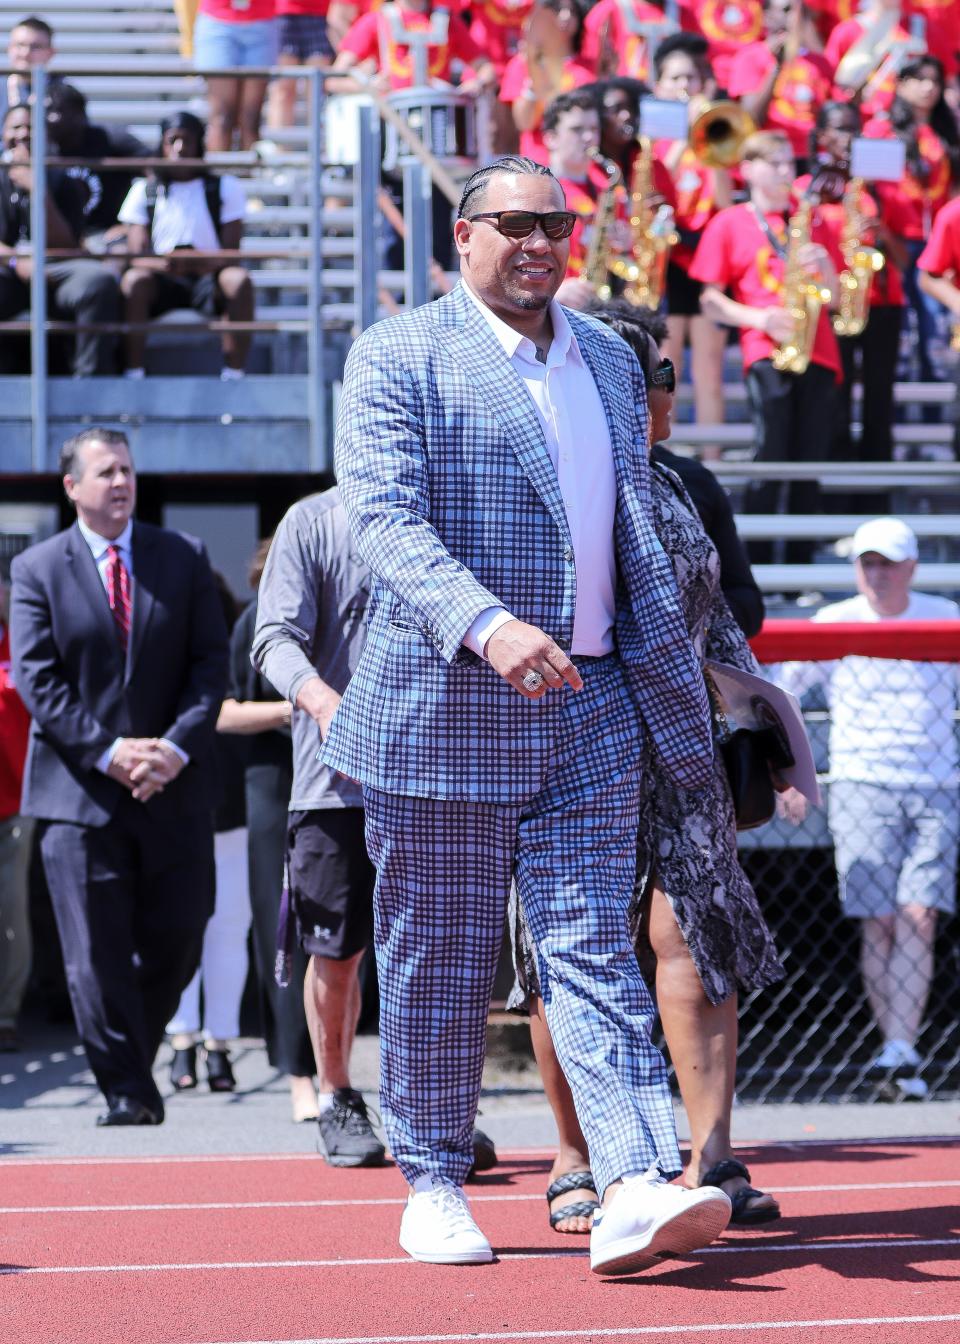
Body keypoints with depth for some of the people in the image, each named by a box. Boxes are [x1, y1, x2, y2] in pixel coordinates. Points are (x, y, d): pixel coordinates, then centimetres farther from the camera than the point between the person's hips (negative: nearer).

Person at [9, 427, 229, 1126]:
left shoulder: (185, 558, 9)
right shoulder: (37, 569, 3)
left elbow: (211, 662, 3)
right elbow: (37, 679, -5)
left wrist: (177, 747, -12)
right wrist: (109, 752, -15)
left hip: (174, 787, 2)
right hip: (80, 790, -2)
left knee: (177, 938, 3)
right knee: (97, 951, -4)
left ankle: (134, 1055, 26)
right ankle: (126, 1089, 3)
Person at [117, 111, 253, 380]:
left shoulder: (224, 187, 8)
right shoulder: (144, 190, 10)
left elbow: (230, 252, -2)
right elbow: (137, 254, -1)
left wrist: (202, 264, -26)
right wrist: (166, 264, -26)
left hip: (210, 280, 0)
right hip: (162, 283, 0)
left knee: (239, 280, -33)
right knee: (134, 279, -33)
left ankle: (234, 376, -33)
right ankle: (134, 374, -34)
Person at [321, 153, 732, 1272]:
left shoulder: (610, 362, 15)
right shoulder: (398, 358, -3)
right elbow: (384, 517, -16)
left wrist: (676, 699, 17)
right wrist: (486, 626, -31)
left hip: (589, 711, 4)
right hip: (443, 707, -4)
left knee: (593, 948, -4)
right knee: (439, 960, 4)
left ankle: (636, 1190, -13)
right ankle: (433, 1186, 16)